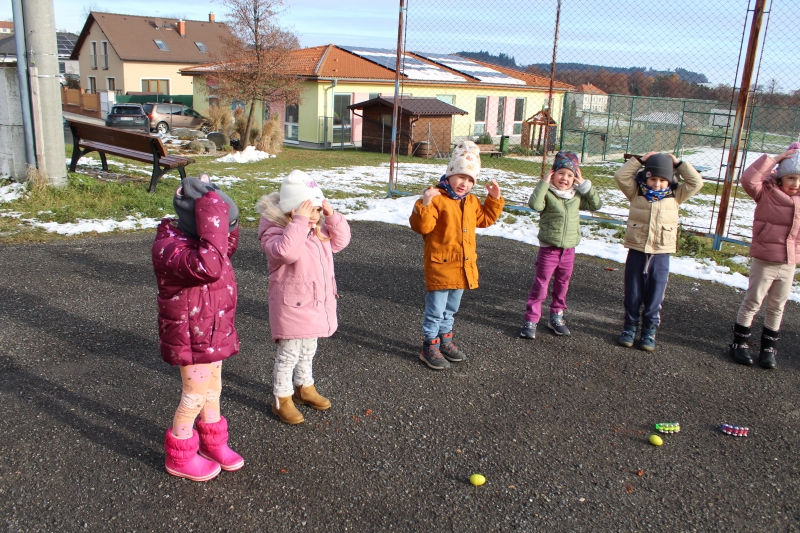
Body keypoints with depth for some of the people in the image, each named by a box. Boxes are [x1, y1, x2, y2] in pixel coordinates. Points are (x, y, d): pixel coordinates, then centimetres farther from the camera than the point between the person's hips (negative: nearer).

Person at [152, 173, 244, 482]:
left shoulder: (197, 240, 2)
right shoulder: (170, 247, -28)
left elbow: (228, 247, 20)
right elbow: (207, 267, -46)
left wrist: (226, 222, 0)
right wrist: (213, 221, -42)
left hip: (212, 331, 9)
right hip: (190, 336, -9)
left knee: (212, 389, 21)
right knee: (195, 395, 5)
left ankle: (213, 442, 40)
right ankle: (179, 457, 25)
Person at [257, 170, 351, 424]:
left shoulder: (320, 230, 7)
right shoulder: (275, 232, -20)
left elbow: (341, 240, 5)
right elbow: (286, 251, -39)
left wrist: (331, 215, -7)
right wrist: (300, 222, -38)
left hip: (317, 304, 8)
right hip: (292, 306, -8)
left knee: (308, 350, 24)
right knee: (288, 354, 2)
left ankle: (304, 387, 42)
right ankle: (282, 399, 18)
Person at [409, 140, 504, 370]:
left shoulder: (472, 202, 9)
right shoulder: (436, 198, -17)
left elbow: (485, 219, 25)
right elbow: (422, 227, -23)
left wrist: (494, 199, 15)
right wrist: (424, 205, -38)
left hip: (464, 265, 8)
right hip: (440, 265, -7)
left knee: (450, 309, 22)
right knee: (435, 310, 2)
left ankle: (445, 340, 37)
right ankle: (430, 347, 15)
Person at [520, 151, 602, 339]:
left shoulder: (577, 195, 5)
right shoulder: (547, 193, -11)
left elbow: (596, 205, 2)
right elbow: (535, 204, -29)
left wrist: (585, 185, -4)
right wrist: (544, 183, -25)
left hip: (569, 250, 5)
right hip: (548, 249, -5)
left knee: (562, 285, 16)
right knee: (540, 285, 0)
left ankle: (556, 316, 31)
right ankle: (530, 320, 6)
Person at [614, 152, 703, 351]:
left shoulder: (675, 196, 5)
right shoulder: (636, 193, 0)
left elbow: (696, 183, -1)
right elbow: (620, 176, -8)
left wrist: (679, 164, -2)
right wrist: (639, 160, -9)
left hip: (661, 255, 1)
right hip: (636, 252, 0)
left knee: (654, 297, 8)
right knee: (632, 294, 10)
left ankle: (649, 330, 21)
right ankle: (630, 326, 24)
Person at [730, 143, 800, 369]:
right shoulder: (767, 192, -10)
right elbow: (748, 180, -26)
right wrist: (774, 160, -22)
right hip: (764, 261, -5)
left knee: (776, 307, 14)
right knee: (752, 302, 5)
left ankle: (768, 347, 26)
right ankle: (740, 342, 18)